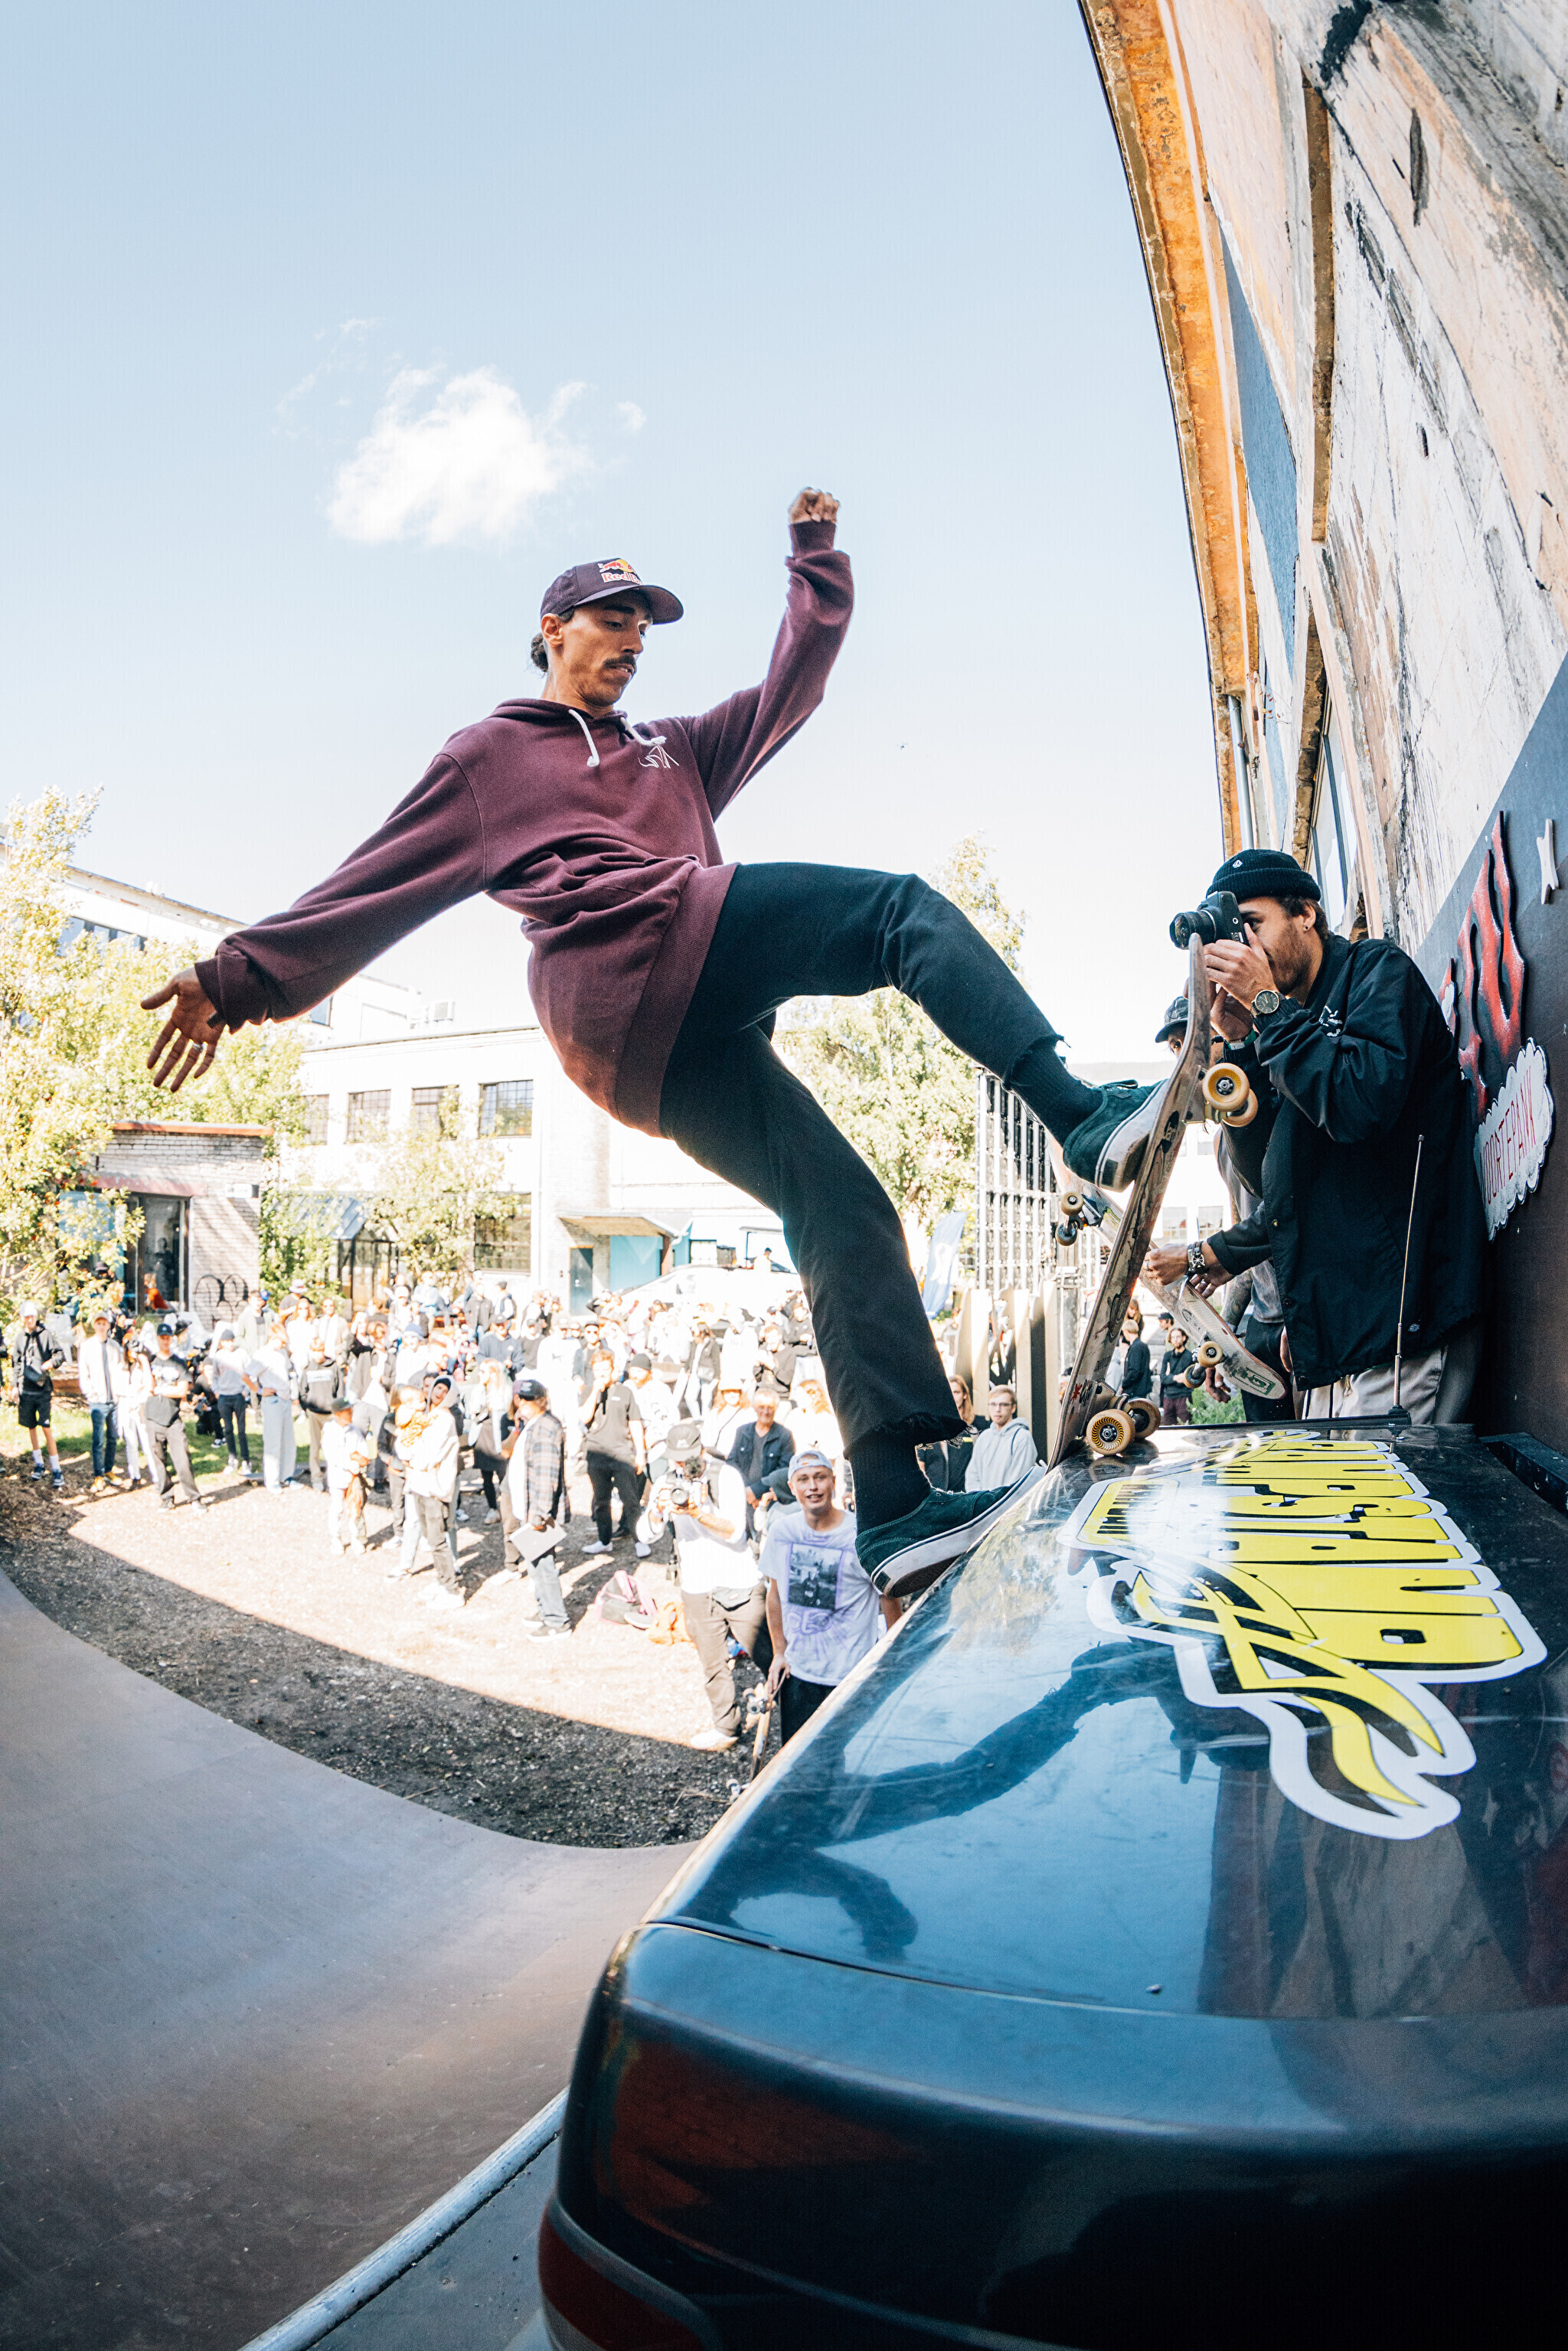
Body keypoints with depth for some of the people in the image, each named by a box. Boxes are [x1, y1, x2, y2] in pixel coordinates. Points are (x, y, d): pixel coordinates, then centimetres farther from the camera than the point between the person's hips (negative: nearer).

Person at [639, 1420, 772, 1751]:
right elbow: (647, 1536, -4)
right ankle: (727, 1727, 27)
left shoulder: (726, 1476, -9)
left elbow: (735, 1531, -17)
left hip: (739, 1586, -3)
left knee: (766, 1656, 1)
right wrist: (656, 1511, -25)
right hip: (697, 1591, 3)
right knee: (713, 1664, 11)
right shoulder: (667, 1485, 2)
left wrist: (698, 1512, -31)